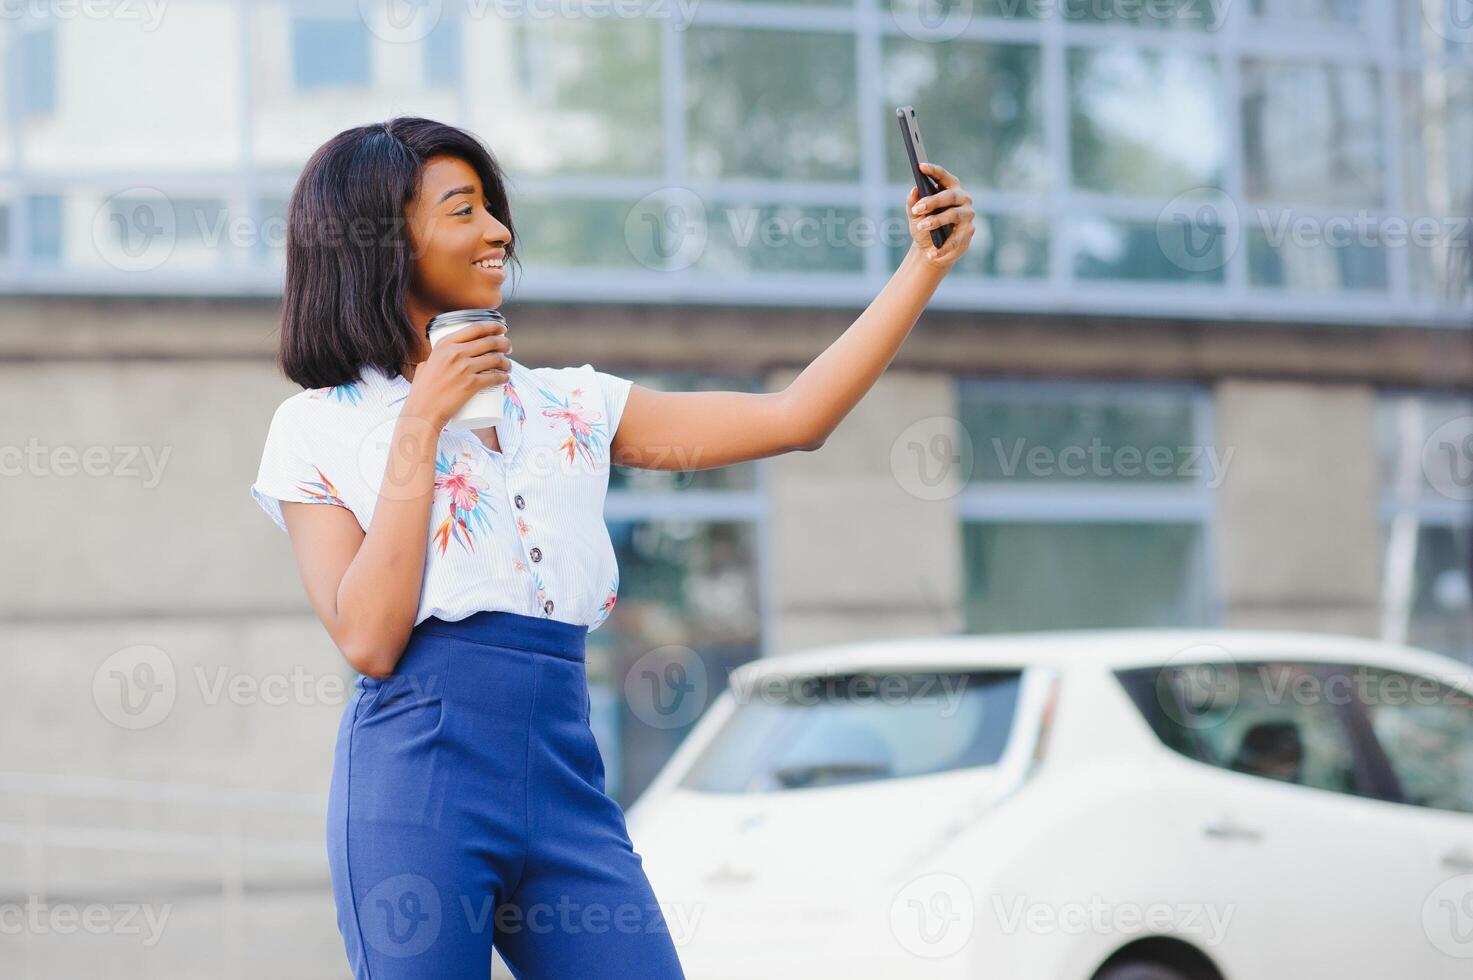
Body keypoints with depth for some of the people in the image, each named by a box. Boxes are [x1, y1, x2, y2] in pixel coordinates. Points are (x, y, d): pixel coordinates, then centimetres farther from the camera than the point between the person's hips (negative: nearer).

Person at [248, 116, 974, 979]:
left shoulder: (569, 406, 17)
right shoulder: (321, 429, 6)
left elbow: (796, 418, 12)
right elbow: (369, 640, -8)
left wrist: (927, 265, 8)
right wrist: (421, 426, -6)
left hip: (566, 783, 4)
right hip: (419, 784, -4)